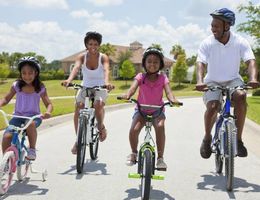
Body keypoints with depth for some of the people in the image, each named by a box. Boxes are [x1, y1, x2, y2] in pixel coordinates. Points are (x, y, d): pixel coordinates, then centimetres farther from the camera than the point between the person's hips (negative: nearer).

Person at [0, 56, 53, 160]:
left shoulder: (40, 88, -2)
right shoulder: (16, 85, 1)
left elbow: (48, 104, 1)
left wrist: (48, 112, -23)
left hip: (34, 116, -2)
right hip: (18, 116, 2)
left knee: (30, 124, -39)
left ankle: (32, 149, -16)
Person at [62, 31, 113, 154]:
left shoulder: (103, 57, -13)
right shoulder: (82, 56, -9)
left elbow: (106, 70, -32)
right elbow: (76, 68, -28)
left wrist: (107, 82, -53)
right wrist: (69, 80, -48)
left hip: (100, 88, -2)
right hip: (85, 87, 2)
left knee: (98, 104, -32)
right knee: (78, 107, -19)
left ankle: (101, 126, -1)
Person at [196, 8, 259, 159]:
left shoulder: (240, 42, -8)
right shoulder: (207, 43, -9)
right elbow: (201, 63, -18)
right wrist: (200, 81, -38)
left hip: (233, 80, 1)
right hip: (213, 82, 0)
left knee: (241, 97, -32)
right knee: (212, 106, -28)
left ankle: (238, 139, -19)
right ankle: (207, 138, 0)